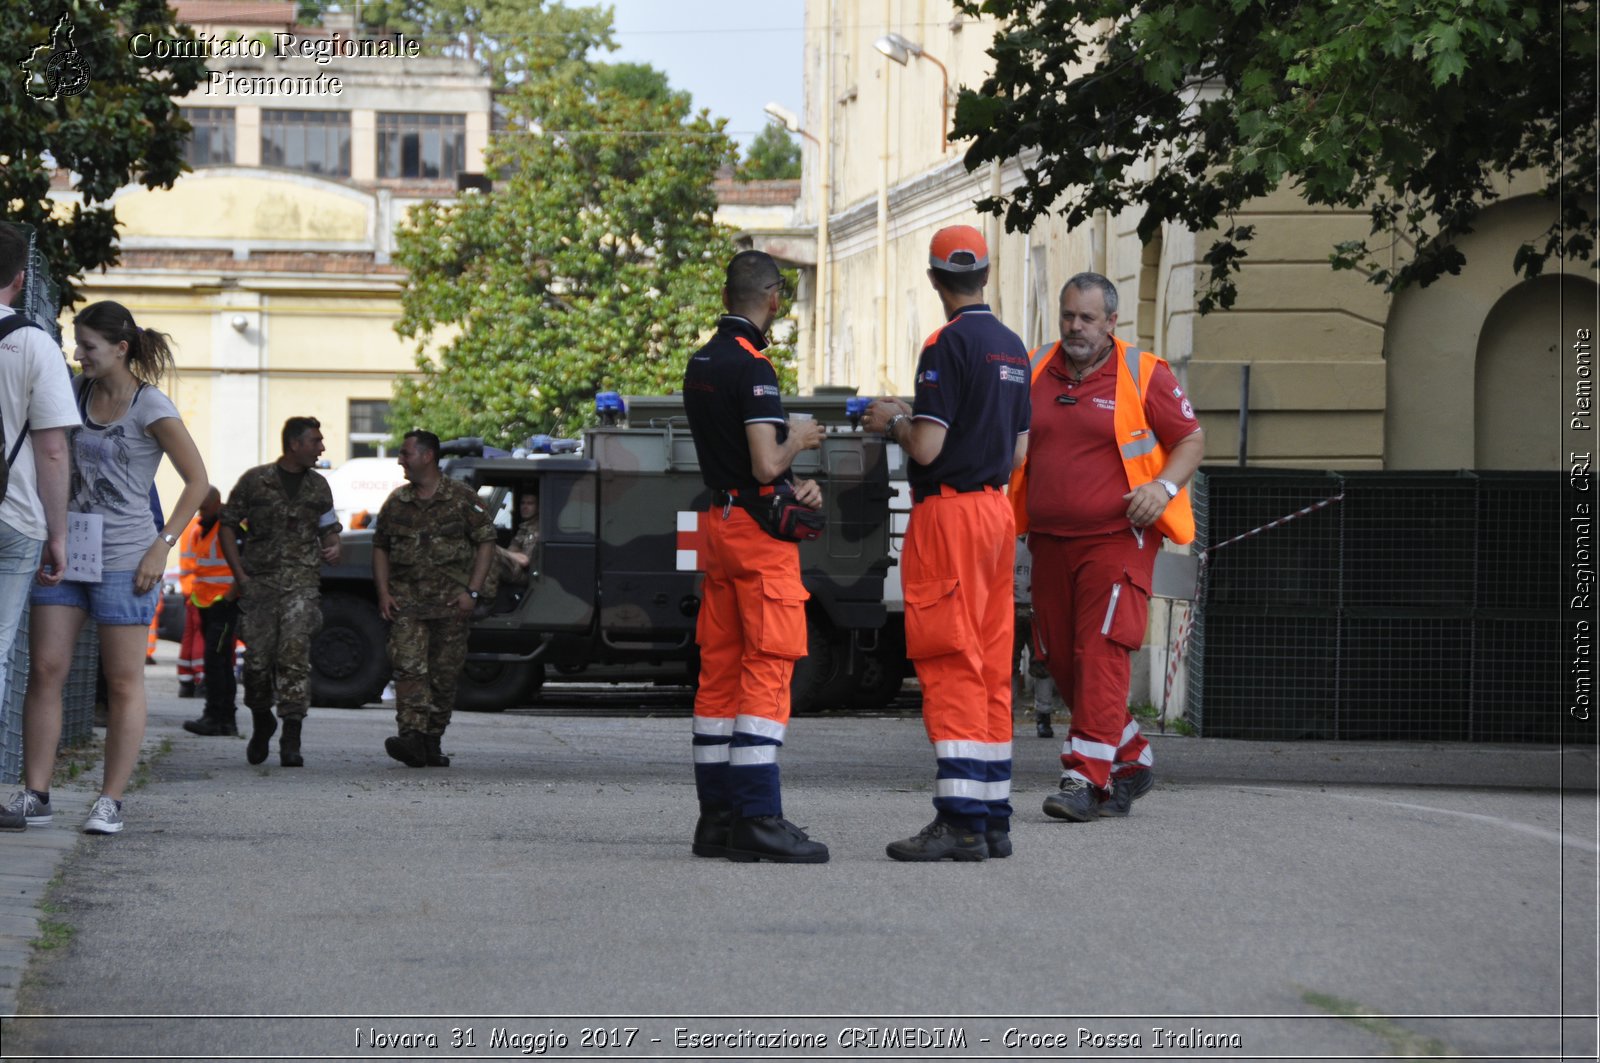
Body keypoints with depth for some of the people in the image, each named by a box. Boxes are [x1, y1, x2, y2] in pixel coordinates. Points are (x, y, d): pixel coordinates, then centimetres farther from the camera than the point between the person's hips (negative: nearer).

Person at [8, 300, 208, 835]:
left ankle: (111, 802, 4)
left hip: (123, 559, -6)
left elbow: (196, 480, -5)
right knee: (45, 671, -2)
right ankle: (35, 795, 0)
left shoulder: (151, 408, -7)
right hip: (67, 549, 6)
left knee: (124, 682, 1)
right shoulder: (77, 391, 10)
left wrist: (162, 545, -11)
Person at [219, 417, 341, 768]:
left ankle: (291, 741, -14)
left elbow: (328, 528, 25)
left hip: (301, 582, 1)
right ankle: (261, 723, 25)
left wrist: (333, 547, 1)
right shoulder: (255, 480, 4)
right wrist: (239, 575, -3)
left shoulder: (318, 486, 13)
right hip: (259, 581, -1)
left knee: (295, 655, -13)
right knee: (258, 658, -1)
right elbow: (228, 526, 6)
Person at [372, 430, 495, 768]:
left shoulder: (463, 498, 2)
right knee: (409, 667, -15)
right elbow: (380, 547, 18)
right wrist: (383, 592, 4)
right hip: (406, 601, 2)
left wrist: (472, 591, -8)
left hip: (450, 602, -2)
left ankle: (432, 742, 13)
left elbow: (486, 543, 1)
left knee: (444, 674, 3)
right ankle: (412, 737, -25)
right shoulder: (396, 502, 12)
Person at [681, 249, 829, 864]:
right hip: (760, 530, -9)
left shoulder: (700, 364, 13)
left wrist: (794, 485, 8)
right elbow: (765, 465, -20)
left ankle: (716, 818, 11)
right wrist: (797, 441, 0)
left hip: (719, 524, 9)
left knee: (719, 670, 9)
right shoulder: (752, 368, -15)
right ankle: (758, 819, -15)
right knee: (767, 672, -10)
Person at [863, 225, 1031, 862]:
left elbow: (927, 448, -18)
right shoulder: (1013, 348, 13)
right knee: (992, 668, 10)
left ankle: (961, 823, -13)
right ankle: (994, 819, 11)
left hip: (949, 511, -8)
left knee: (951, 666, -9)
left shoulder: (949, 344, -12)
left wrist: (892, 421, 3)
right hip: (997, 510, 8)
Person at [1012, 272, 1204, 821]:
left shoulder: (1143, 374, -1)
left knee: (1101, 652, -16)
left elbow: (1192, 439, 3)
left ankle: (1087, 778, -19)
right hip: (1050, 542, 5)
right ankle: (1130, 760, 25)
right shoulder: (1035, 371, 10)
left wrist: (1164, 486, -14)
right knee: (1061, 659, 8)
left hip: (1117, 539, -5)